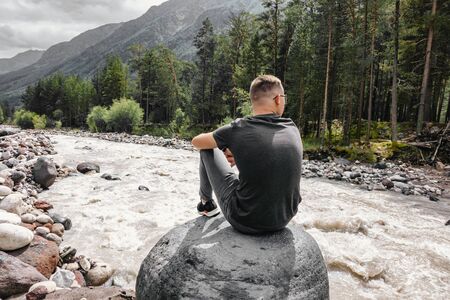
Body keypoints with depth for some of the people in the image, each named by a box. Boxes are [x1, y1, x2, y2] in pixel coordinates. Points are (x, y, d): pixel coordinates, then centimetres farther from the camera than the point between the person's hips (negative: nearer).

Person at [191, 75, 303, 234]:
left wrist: (223, 144, 21)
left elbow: (196, 142, 2)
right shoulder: (293, 129, -4)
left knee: (208, 150, 10)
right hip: (284, 219, 4)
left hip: (245, 222, -4)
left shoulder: (238, 128, -16)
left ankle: (206, 202, 32)